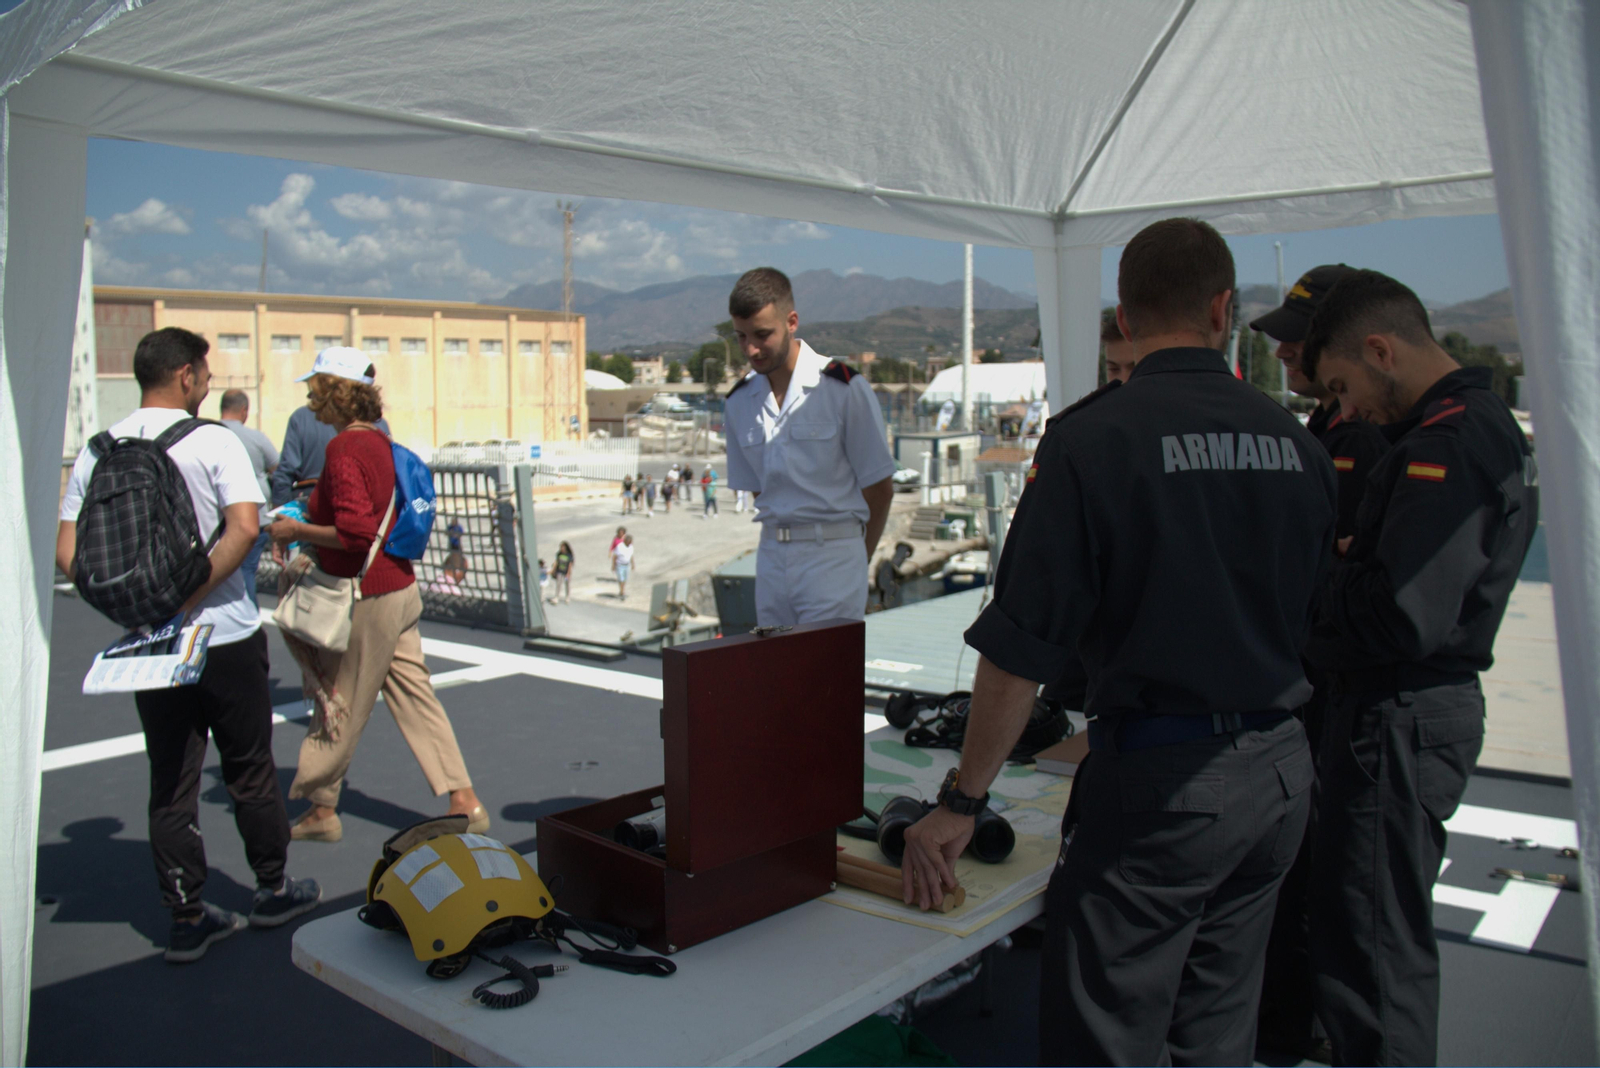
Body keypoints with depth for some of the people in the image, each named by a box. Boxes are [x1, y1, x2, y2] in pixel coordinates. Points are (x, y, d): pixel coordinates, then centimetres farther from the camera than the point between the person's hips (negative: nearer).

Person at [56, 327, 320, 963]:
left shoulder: (98, 451, 3)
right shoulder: (214, 441, -10)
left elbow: (67, 552, -1)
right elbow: (244, 528, -23)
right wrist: (189, 598, -18)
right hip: (225, 637, -4)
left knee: (170, 783, 11)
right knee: (249, 770, 12)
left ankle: (186, 918, 17)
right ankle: (273, 891, 26)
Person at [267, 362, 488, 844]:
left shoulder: (343, 448, -18)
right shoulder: (378, 440, 9)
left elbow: (356, 533, -25)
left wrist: (295, 530, -12)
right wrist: (299, 527, 17)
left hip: (366, 599, -8)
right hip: (399, 589, 9)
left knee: (341, 706, 6)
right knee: (413, 696, 10)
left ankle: (321, 809, 22)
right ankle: (464, 801, 10)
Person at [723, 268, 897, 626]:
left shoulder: (844, 388, -10)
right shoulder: (739, 402, 5)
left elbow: (879, 488, -3)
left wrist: (853, 562, 7)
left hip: (832, 553, -5)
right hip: (772, 554, 5)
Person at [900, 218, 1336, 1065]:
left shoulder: (1093, 438, -13)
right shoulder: (1296, 444, 5)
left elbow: (1020, 646, -15)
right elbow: (1307, 621, 15)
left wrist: (961, 802, -8)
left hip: (1160, 781, -7)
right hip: (1280, 771, 7)